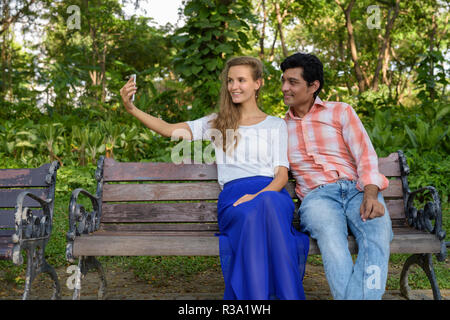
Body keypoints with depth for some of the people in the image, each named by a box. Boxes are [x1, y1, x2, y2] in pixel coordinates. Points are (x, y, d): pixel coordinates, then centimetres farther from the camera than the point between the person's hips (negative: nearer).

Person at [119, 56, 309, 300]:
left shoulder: (276, 125, 20)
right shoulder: (217, 123, 25)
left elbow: (282, 175, 9)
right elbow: (169, 130, 16)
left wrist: (257, 196, -13)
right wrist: (131, 109, 1)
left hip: (271, 191, 0)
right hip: (233, 196, 0)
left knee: (267, 203, -40)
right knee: (251, 217, -38)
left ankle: (287, 295, -38)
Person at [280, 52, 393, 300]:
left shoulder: (341, 112, 17)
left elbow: (366, 156, 5)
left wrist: (370, 196, -13)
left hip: (357, 189, 1)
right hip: (317, 195, 0)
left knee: (377, 234, -35)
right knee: (330, 235, -37)